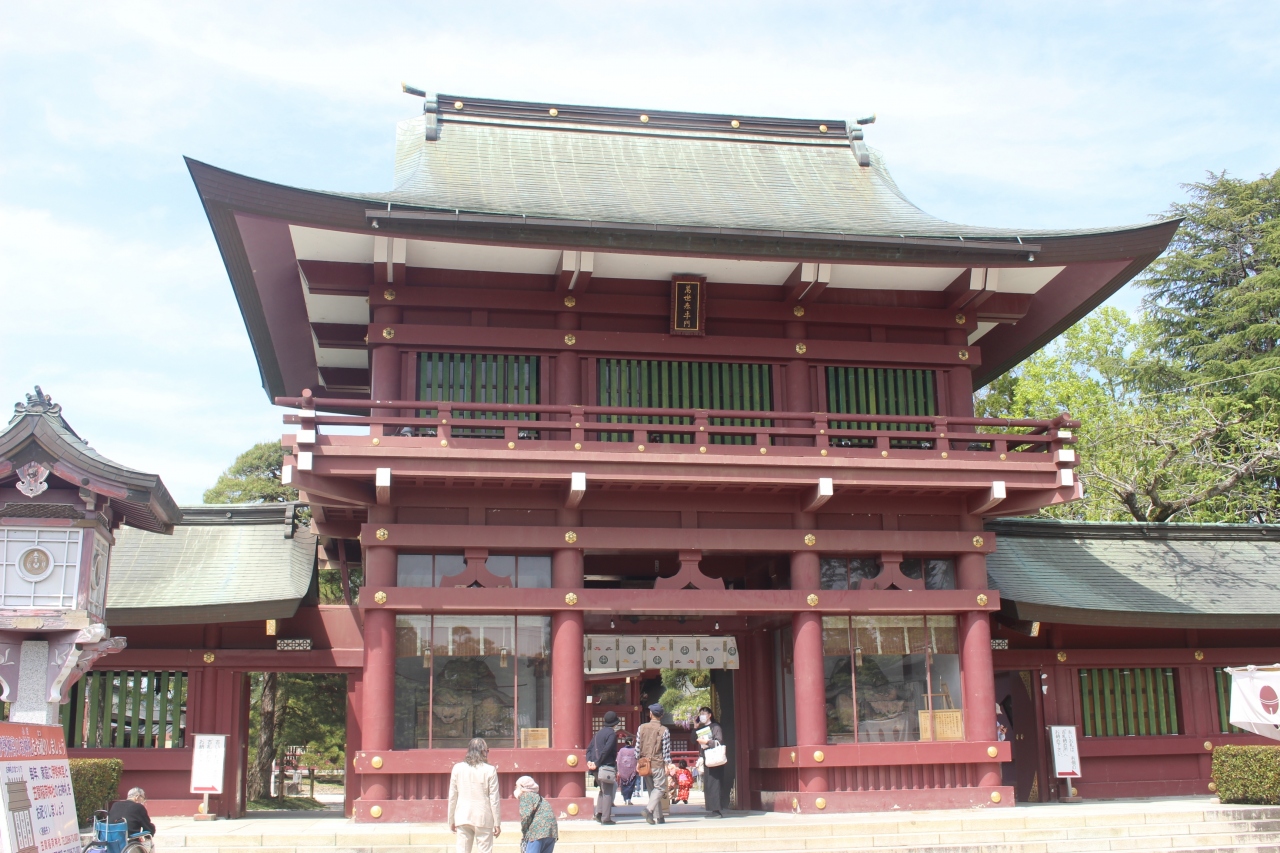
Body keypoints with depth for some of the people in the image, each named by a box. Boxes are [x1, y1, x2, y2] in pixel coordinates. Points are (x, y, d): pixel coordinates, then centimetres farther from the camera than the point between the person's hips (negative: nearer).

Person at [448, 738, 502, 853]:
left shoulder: (457, 768, 1)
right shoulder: (490, 770, -7)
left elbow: (452, 797, 5)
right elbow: (494, 800, -6)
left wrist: (451, 821, 13)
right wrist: (497, 823, 1)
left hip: (463, 818, 3)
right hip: (483, 818, -3)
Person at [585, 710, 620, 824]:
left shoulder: (599, 733, 16)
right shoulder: (612, 734, -9)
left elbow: (589, 748, 12)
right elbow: (606, 750, -19)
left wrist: (589, 761, 2)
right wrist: (597, 763, -16)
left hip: (598, 768, 8)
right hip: (607, 766, -8)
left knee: (602, 790, 20)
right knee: (608, 792, -3)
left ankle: (599, 813, 11)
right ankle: (606, 818, -4)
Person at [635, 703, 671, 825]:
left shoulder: (641, 728, 1)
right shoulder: (664, 730, -7)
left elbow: (637, 747, 3)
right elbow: (666, 750, -8)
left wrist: (637, 762, 11)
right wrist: (667, 765, -2)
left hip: (644, 763, 4)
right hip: (658, 764, -4)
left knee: (652, 790, 12)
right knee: (660, 788, 2)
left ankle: (658, 817, 10)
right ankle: (649, 809, -21)